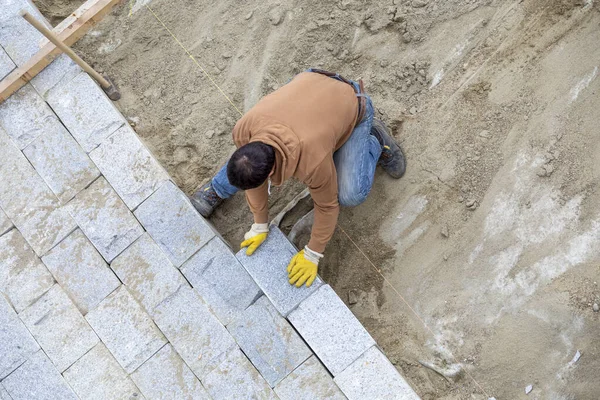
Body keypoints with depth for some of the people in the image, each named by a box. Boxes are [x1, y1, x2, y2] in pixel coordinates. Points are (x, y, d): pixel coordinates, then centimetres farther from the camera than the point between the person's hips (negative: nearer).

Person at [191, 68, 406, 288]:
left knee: (351, 195, -16)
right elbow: (251, 176, -11)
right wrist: (260, 226, -1)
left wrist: (312, 255, -10)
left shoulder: (312, 160, -42)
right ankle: (218, 189, 26)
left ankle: (374, 140, 11)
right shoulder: (244, 130, -29)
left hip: (351, 105, -4)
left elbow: (327, 205, -23)